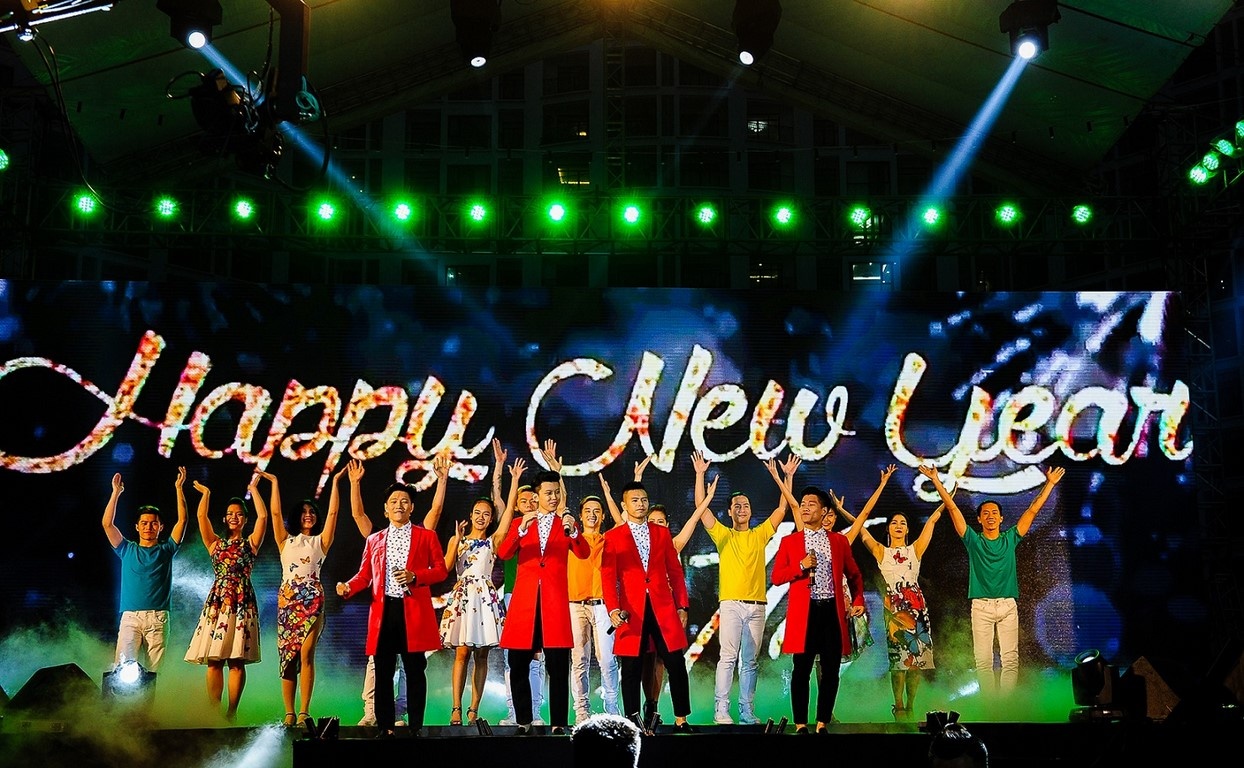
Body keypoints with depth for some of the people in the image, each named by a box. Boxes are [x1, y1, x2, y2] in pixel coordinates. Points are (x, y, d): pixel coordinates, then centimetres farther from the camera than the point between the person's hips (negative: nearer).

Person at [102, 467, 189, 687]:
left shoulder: (166, 550, 15)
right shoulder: (127, 550, 17)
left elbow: (182, 521, 7)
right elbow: (107, 524, 10)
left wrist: (179, 489, 4)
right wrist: (116, 492, 7)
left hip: (158, 617, 0)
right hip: (130, 617, 1)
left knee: (154, 671, -7)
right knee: (122, 667, -14)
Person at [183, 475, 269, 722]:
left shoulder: (251, 542, 12)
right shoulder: (215, 543, 17)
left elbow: (263, 516, 2)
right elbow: (202, 516, 8)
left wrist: (253, 488, 9)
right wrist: (206, 493, 16)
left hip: (242, 602, -2)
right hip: (217, 601, 2)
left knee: (237, 660, -6)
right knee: (213, 660, -4)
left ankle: (231, 712, -4)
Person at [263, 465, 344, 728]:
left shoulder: (321, 541, 13)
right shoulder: (286, 540, 16)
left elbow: (332, 512, 5)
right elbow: (275, 512, 9)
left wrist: (336, 481, 2)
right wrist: (274, 483, 8)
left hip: (313, 599, -2)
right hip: (287, 598, 2)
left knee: (306, 654, -11)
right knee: (287, 656, -1)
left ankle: (304, 712, -13)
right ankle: (289, 713, 0)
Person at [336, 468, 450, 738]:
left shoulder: (426, 536, 8)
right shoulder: (374, 540, 17)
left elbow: (441, 570, 2)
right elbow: (364, 575, 14)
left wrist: (415, 576, -14)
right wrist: (348, 586, -6)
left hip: (414, 612, -3)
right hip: (383, 611, 3)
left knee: (415, 672, 0)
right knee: (383, 672, 3)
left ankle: (415, 727, 6)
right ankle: (384, 728, 9)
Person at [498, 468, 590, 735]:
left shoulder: (566, 524, 11)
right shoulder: (520, 524, 12)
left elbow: (584, 553, -6)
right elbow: (503, 553, -4)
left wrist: (572, 531, -25)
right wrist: (522, 529, -20)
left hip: (555, 602, -1)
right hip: (524, 602, 1)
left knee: (558, 667, -3)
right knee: (518, 665, 2)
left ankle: (558, 723, 2)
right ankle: (524, 721, 13)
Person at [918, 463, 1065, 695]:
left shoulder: (1010, 539, 9)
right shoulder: (973, 540, 5)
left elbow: (1032, 510, 9)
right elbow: (952, 508, 1)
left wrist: (1050, 483, 8)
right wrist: (936, 481, -3)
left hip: (1008, 605, 1)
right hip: (981, 606, -1)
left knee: (1010, 659, -2)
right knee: (983, 660, -1)